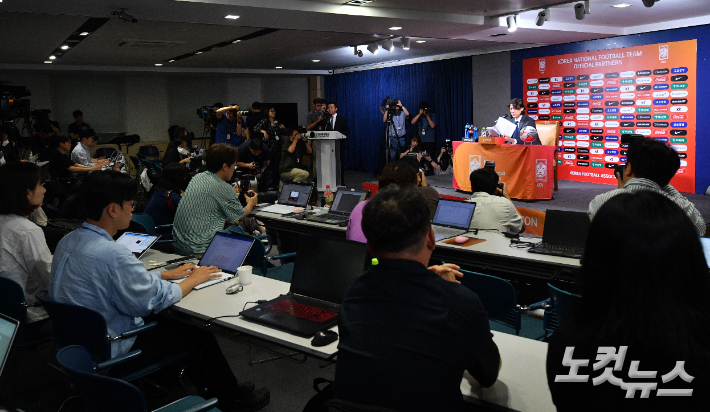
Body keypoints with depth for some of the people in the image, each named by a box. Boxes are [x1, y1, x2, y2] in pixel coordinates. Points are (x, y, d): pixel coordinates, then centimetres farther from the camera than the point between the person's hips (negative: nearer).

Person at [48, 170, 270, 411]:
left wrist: (168, 274, 12)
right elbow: (155, 300, -20)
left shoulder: (68, 241, -1)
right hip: (110, 352, -9)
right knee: (201, 336, 5)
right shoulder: (113, 255, -32)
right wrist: (193, 280, -3)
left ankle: (206, 386, 36)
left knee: (169, 321, 22)